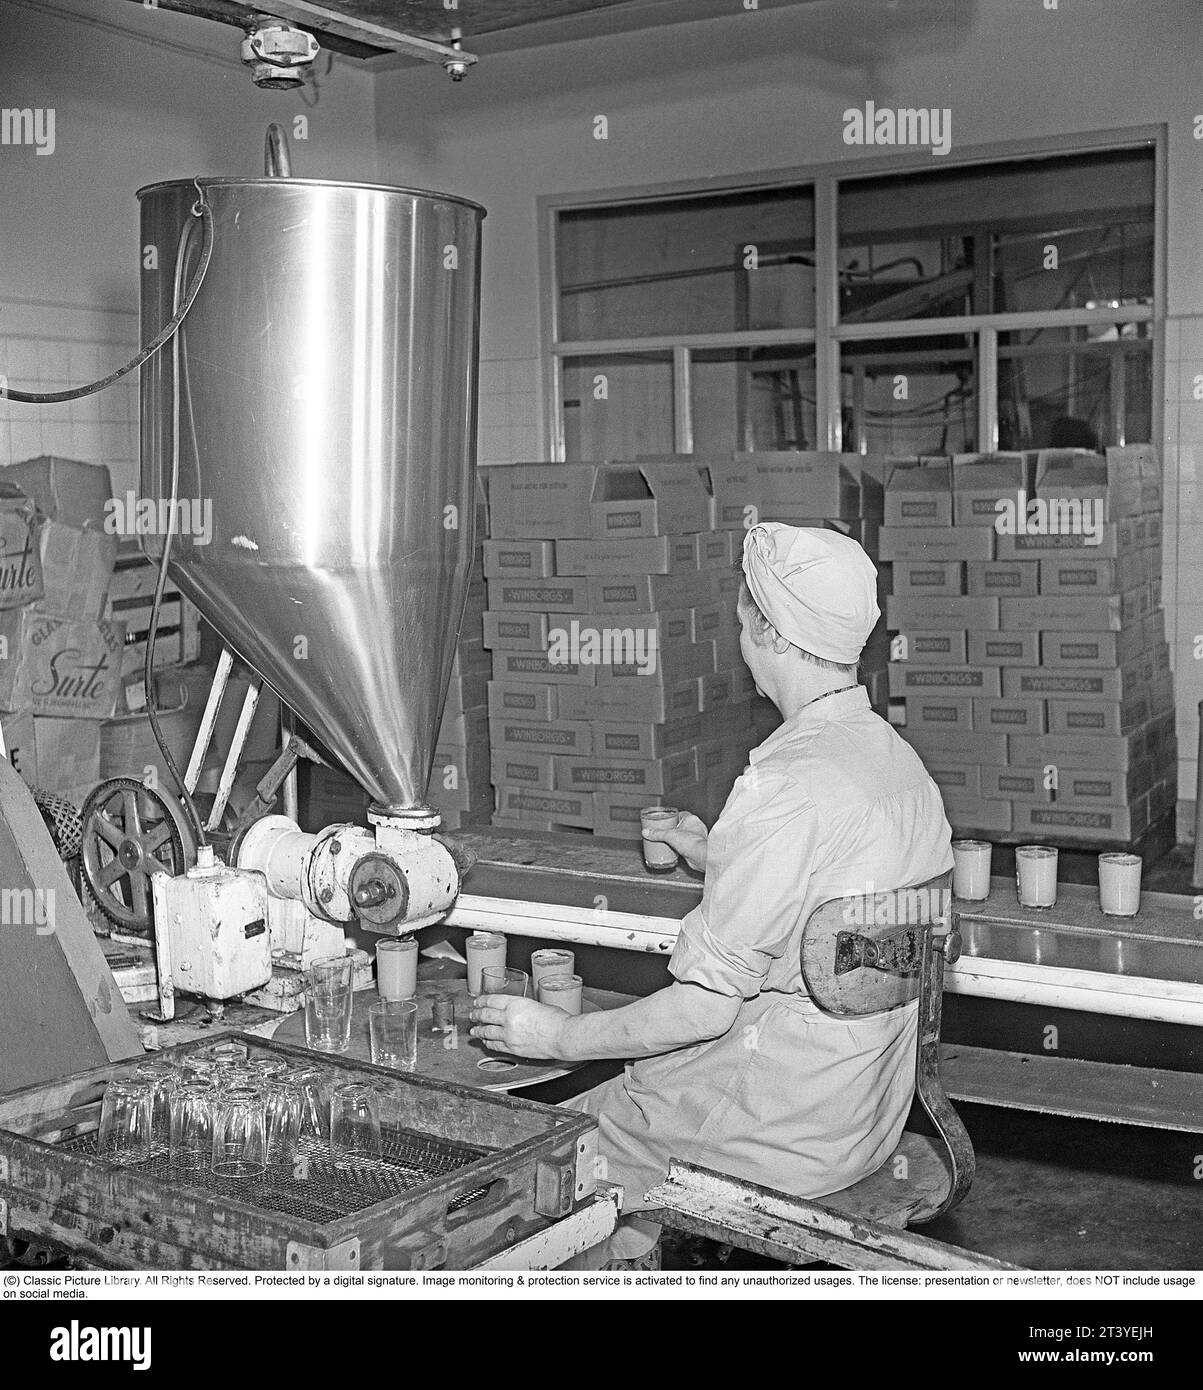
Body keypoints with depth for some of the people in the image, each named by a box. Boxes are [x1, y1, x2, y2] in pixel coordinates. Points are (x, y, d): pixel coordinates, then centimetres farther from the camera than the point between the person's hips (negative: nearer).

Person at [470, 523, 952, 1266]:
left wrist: (561, 1036, -9)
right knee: (624, 1096, 22)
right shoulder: (902, 760, 2)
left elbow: (707, 1005, -22)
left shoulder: (785, 788, -25)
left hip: (794, 1129, -9)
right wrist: (719, 860, 26)